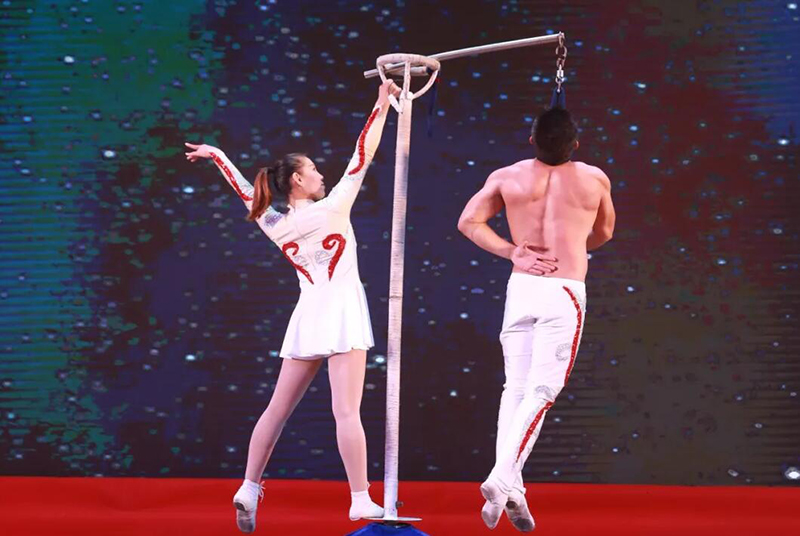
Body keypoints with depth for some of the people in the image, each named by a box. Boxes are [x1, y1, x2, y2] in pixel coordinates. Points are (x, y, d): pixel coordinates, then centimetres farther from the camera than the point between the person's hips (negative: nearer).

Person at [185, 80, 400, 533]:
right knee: (347, 411, -11)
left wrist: (216, 156, 38)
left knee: (278, 410, 11)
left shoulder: (275, 226, 7)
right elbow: (363, 156, -3)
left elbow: (246, 191, 22)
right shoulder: (332, 208, -6)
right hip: (341, 313, -5)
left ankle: (249, 489, 12)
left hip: (306, 317, 5)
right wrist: (382, 106, 6)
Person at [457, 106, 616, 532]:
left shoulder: (507, 178, 4)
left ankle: (510, 485, 1)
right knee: (542, 391, -7)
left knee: (515, 388, 8)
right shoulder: (594, 180, 2)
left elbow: (469, 221, -1)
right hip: (565, 291, -3)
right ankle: (502, 477, -22)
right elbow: (603, 234, 17)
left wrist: (511, 251, 1)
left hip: (521, 286, 3)